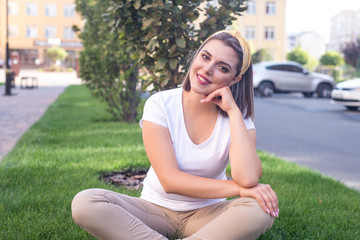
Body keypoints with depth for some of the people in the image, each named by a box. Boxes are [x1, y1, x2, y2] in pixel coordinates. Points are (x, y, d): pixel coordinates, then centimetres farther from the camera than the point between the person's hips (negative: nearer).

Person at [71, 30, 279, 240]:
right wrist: (238, 188, -25)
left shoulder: (238, 118, -7)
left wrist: (232, 110, -22)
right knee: (84, 203, -25)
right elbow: (170, 181, -20)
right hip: (156, 208, -1)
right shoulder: (160, 105, -11)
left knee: (261, 210, -31)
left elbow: (248, 178, -27)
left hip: (206, 213, 1)